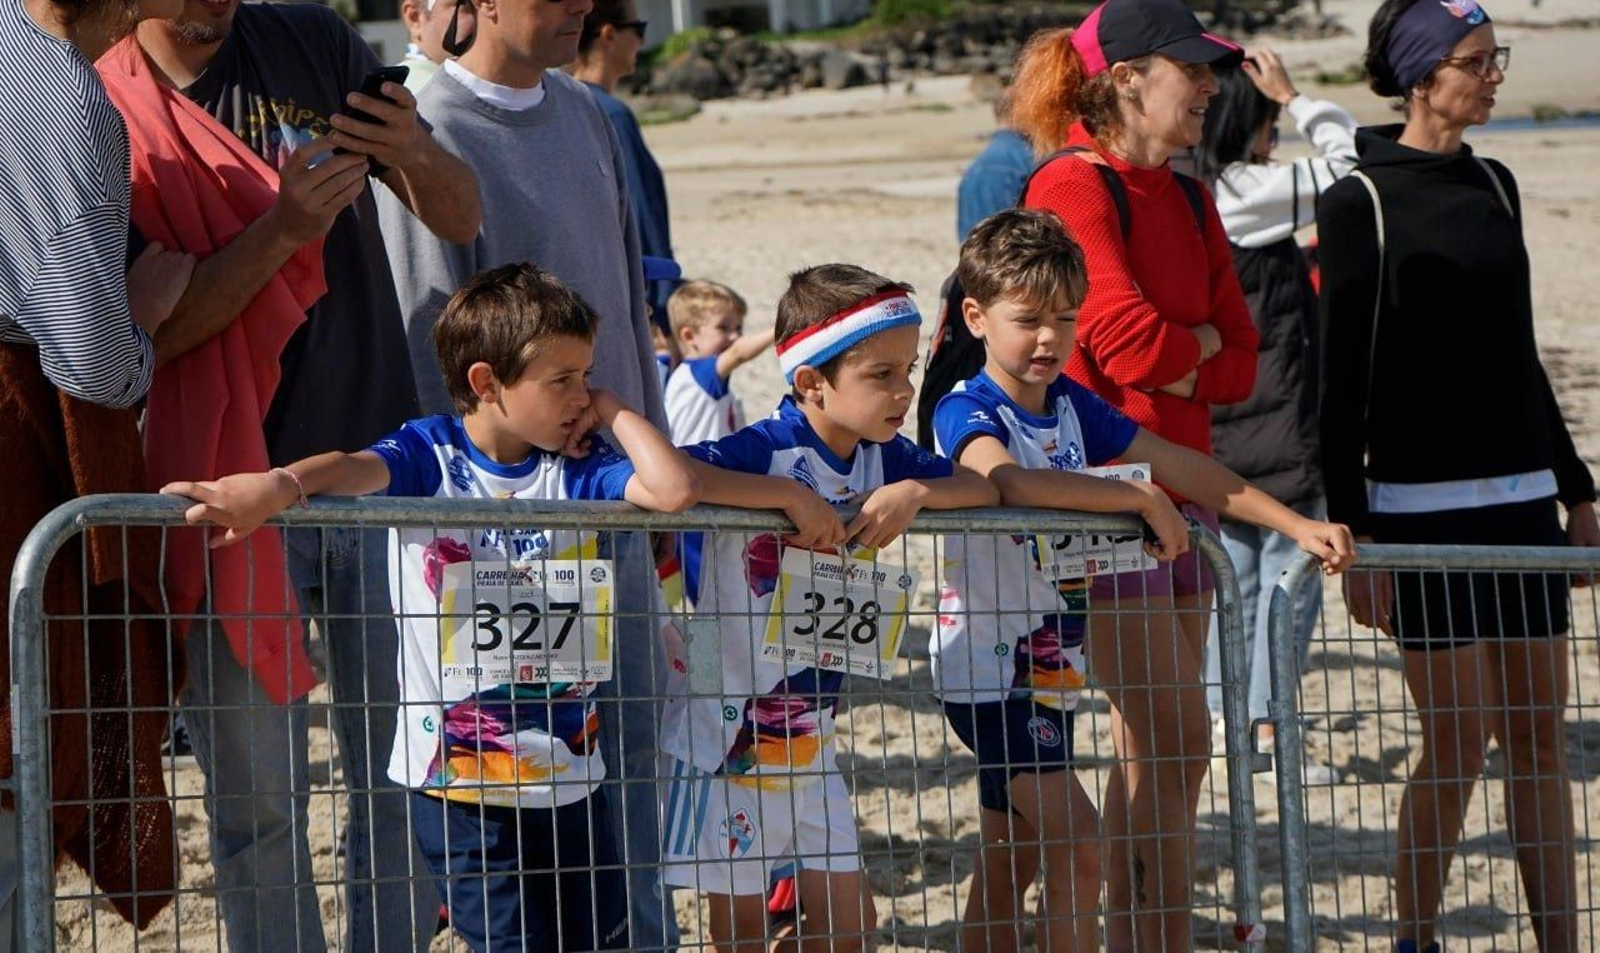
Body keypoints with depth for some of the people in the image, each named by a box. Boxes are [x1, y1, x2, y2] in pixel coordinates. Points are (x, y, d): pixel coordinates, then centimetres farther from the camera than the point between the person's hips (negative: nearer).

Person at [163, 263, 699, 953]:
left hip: (570, 778, 4)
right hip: (460, 784, -4)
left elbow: (673, 490, -10)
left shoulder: (578, 468, 6)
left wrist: (611, 412, 1)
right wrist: (279, 484, -47)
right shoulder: (431, 455, -5)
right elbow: (358, 468, -26)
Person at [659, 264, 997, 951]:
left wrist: (916, 492, -17)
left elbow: (986, 487, 2)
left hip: (808, 736, 7)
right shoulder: (767, 450, -20)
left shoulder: (883, 458, 3)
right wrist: (789, 495, -34)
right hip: (724, 732, -7)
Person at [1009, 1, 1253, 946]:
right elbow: (1132, 341, -20)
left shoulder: (1189, 202, 15)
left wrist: (1173, 360, -8)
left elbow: (1240, 365, 9)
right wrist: (1201, 342, -1)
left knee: (1151, 754, 9)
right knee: (1176, 747, -11)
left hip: (1181, 487, 8)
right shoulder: (1073, 189, -11)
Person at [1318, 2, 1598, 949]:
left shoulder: (1495, 185, 12)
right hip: (1424, 506, -6)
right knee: (1459, 738, -7)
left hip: (1521, 497, 6)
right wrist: (1354, 538, -11)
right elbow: (1343, 381, -8)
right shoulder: (1360, 203, -7)